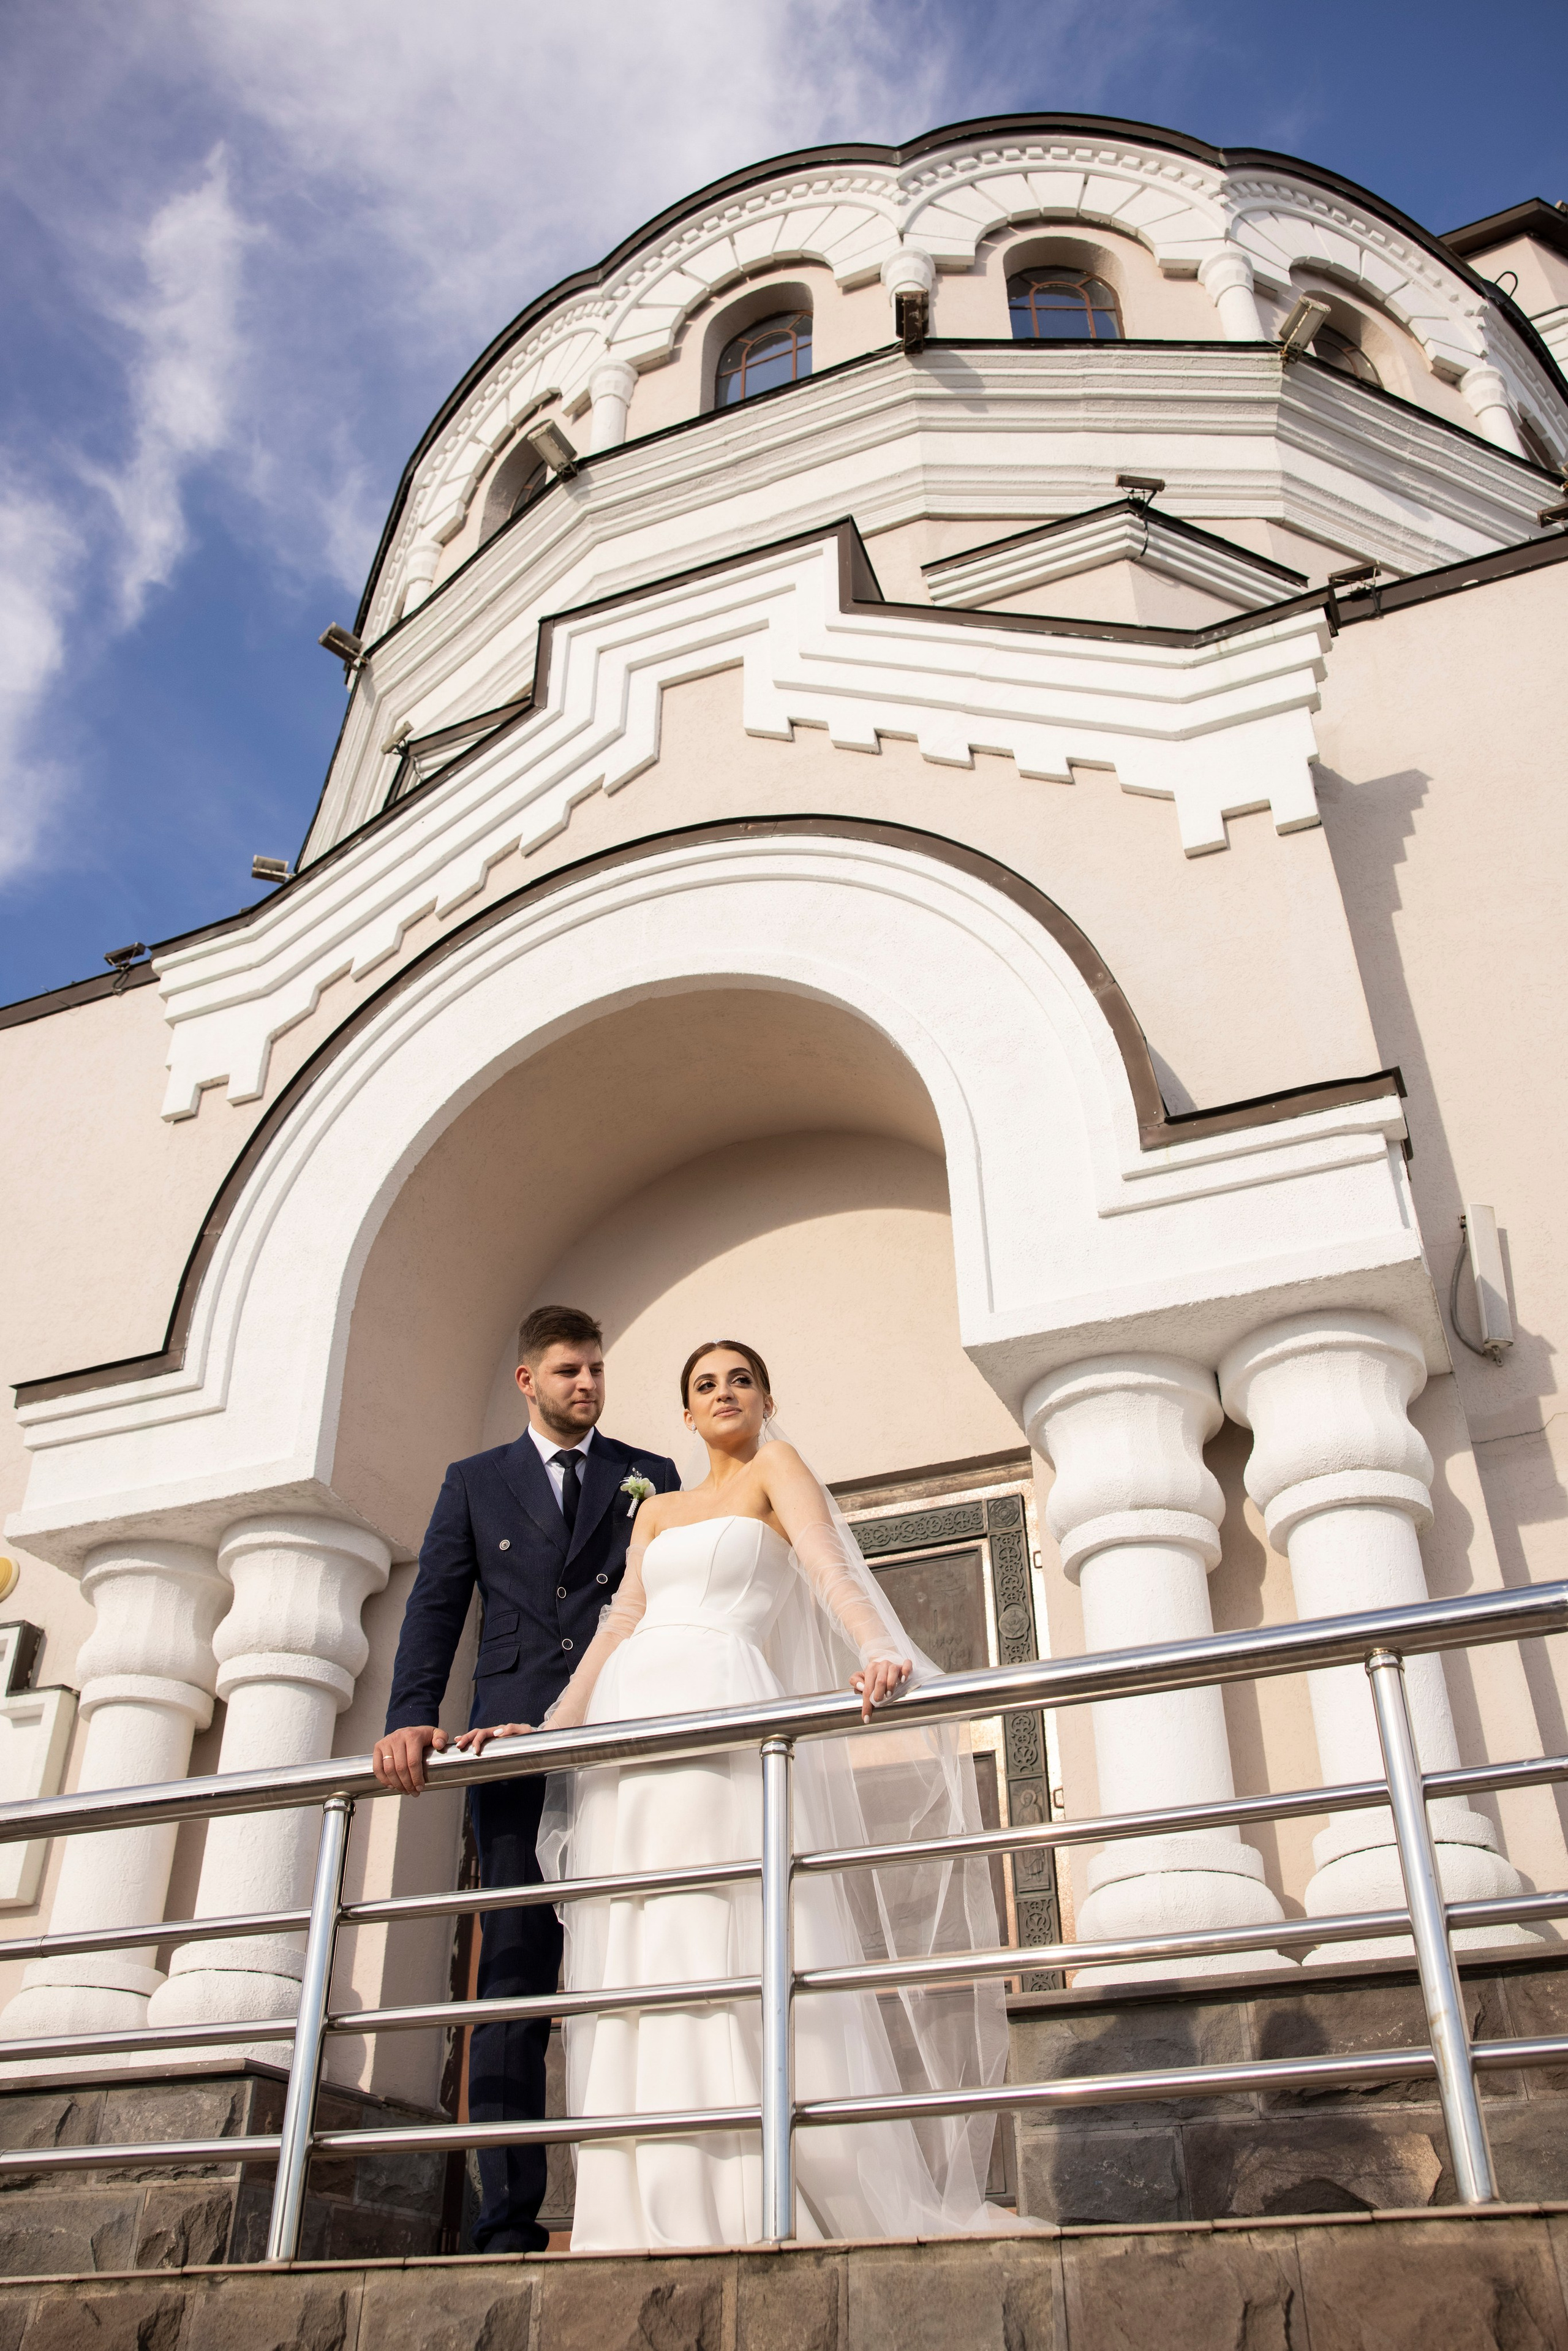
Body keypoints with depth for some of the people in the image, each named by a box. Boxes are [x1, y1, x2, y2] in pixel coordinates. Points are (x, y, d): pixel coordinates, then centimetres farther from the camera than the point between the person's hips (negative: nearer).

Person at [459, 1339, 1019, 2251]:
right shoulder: (658, 1509, 25)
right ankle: (656, 2219, 1)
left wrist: (878, 1654, -24)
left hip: (721, 1713, -6)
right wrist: (552, 1726, 10)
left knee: (729, 1948, -14)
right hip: (627, 1722, 6)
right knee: (637, 1962, -1)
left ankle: (753, 2216, -11)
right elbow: (620, 1624, 20)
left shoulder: (778, 1467, 10)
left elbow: (831, 1569, -6)